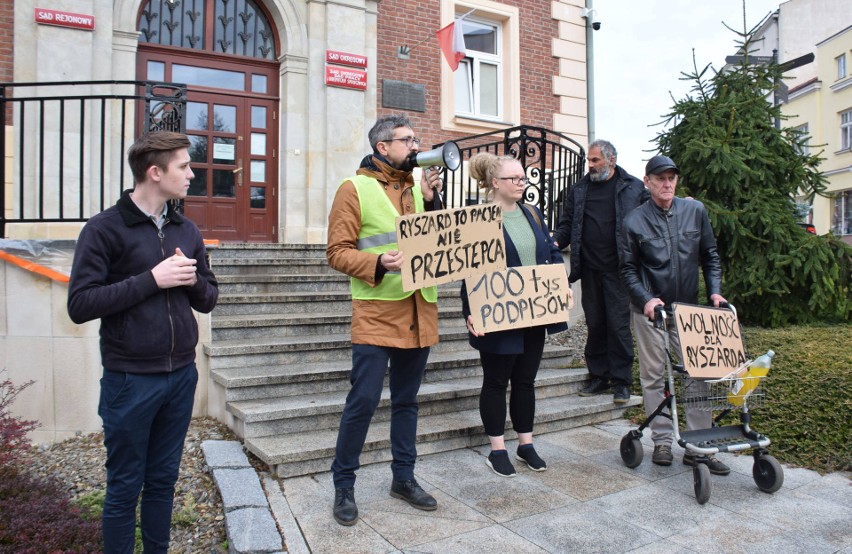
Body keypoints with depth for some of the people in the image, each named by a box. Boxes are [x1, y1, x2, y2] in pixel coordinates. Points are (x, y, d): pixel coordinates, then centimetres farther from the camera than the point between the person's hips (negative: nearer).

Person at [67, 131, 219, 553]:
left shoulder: (186, 230, 9)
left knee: (163, 481, 17)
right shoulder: (105, 228, -7)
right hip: (130, 380, -5)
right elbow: (80, 305, -14)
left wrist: (192, 279, -9)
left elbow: (208, 299, 12)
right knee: (124, 488, 10)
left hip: (182, 376, 5)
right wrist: (151, 279, -18)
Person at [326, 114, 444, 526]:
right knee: (364, 400, -5)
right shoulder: (354, 188, -3)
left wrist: (431, 201, 1)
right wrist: (378, 263, -24)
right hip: (376, 313, -6)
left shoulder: (419, 187, 15)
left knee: (407, 399, 14)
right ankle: (343, 486, 14)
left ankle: (403, 478, 29)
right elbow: (337, 251, -8)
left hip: (419, 311, 6)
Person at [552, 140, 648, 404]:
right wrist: (556, 241, -4)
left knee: (619, 323, -2)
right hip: (590, 269, 4)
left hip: (618, 269, -3)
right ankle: (599, 376, 23)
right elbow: (566, 223, 14)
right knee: (594, 324, 10)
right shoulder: (579, 190, 12)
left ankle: (621, 381, 10)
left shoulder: (633, 187, 3)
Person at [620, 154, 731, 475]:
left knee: (699, 371, 0)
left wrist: (714, 290, -2)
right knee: (653, 375, 5)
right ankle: (662, 441, 18)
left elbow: (710, 256, 10)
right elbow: (628, 269, -1)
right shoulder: (635, 221, -4)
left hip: (688, 308, 2)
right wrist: (646, 299, -15)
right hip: (650, 309, -2)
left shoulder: (695, 211, 3)